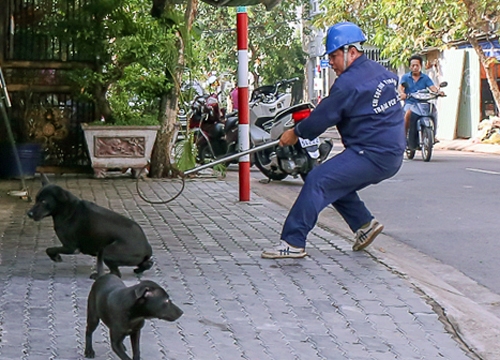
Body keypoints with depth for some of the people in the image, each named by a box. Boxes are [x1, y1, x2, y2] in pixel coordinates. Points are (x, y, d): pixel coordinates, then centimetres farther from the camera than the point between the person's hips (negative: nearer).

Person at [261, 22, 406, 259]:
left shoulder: (349, 83, -14)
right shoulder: (383, 73, 13)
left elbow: (323, 117, -9)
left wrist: (296, 133, 7)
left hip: (371, 155, -10)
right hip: (392, 155, 10)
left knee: (318, 181, -14)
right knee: (335, 183, 21)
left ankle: (293, 243, -17)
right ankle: (364, 224, 18)